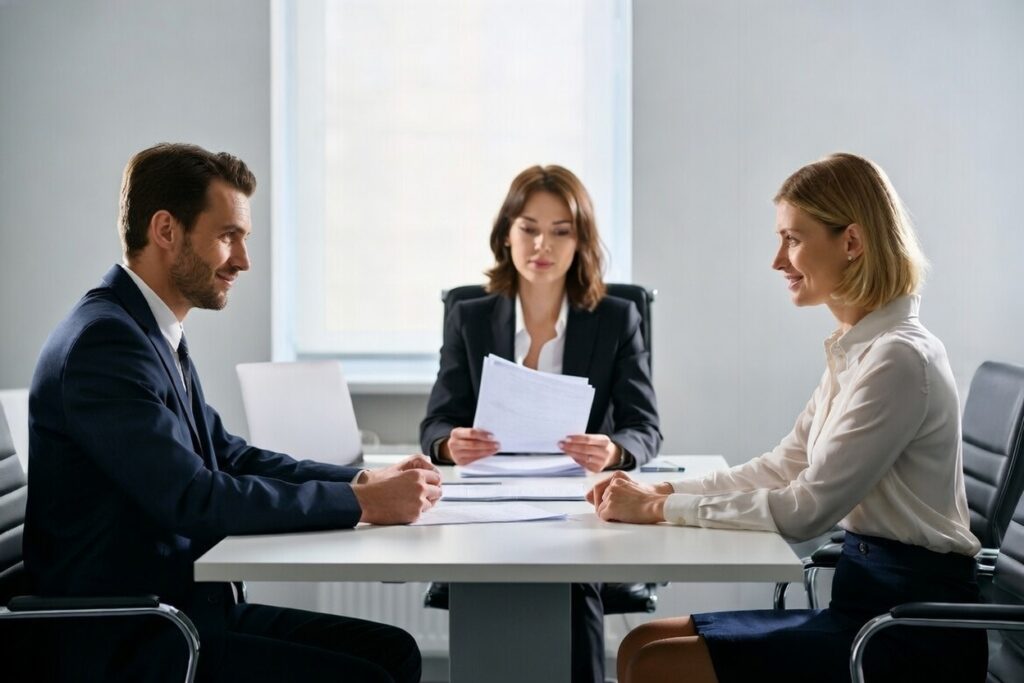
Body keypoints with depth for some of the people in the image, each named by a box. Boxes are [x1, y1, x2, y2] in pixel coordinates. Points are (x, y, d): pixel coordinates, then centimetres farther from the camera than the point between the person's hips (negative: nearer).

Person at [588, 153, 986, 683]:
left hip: (912, 630, -9)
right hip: (870, 600, 9)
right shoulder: (855, 349, 11)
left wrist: (661, 510, -13)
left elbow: (806, 509, -20)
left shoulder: (899, 359, -18)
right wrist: (665, 492, 3)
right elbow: (783, 466, 15)